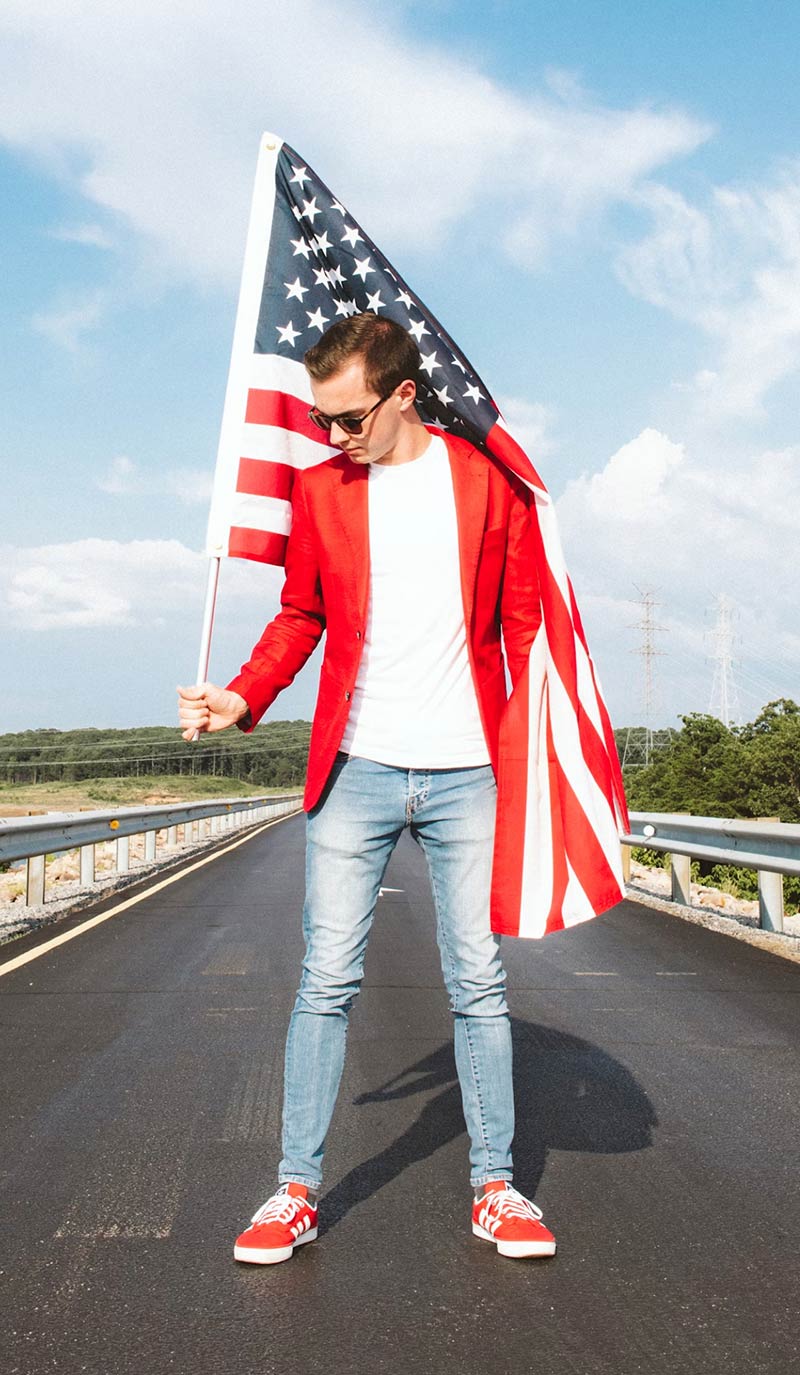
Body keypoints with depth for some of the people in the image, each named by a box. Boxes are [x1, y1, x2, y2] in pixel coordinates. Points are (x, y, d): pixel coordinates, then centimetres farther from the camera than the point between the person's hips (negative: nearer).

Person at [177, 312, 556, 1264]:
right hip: (356, 768, 1)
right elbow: (299, 615, 12)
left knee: (478, 986, 6)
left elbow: (524, 620, 6)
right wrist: (243, 696, -4)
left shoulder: (487, 478, 4)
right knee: (326, 983, 3)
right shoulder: (319, 488, 9)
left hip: (467, 773, -1)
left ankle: (494, 1187, 21)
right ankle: (296, 1191, 17)